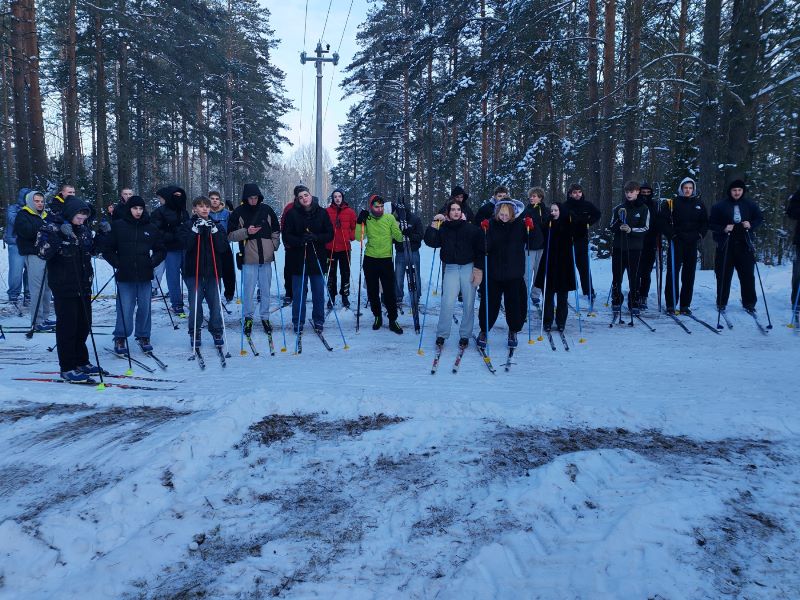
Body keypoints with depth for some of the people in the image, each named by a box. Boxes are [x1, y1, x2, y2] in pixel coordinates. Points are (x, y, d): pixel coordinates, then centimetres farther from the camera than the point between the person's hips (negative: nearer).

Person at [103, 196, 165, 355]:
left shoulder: (151, 228, 8)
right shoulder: (118, 226, 1)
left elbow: (161, 250, 16)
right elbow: (107, 250, 5)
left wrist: (153, 261, 0)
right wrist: (117, 263, -5)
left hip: (145, 276, 2)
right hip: (125, 276, -2)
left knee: (145, 308, 7)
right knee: (125, 309, -3)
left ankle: (143, 337, 22)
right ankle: (120, 338, 11)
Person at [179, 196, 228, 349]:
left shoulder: (216, 226, 8)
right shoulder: (187, 225, 2)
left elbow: (222, 247, -3)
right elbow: (186, 245, -13)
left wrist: (214, 231, -13)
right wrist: (196, 230, -19)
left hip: (213, 271, 2)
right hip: (194, 271, -2)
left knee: (215, 303, 2)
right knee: (195, 304, -1)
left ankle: (217, 332, 17)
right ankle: (195, 334, 13)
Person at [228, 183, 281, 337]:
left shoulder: (266, 210, 6)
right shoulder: (239, 212, -1)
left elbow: (276, 230, 17)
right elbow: (230, 235, 0)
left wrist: (274, 246, 5)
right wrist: (246, 232, -14)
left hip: (266, 258, 2)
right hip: (248, 258, -2)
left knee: (266, 290, 9)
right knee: (248, 290, 0)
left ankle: (265, 317, 21)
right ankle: (248, 318, 15)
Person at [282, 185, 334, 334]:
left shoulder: (322, 213, 1)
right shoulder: (292, 214, -2)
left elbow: (330, 234, 1)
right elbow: (286, 237, -4)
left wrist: (316, 237, -17)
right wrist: (300, 240, -21)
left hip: (317, 259, 1)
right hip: (298, 259, -1)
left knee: (319, 292, 9)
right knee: (298, 293, 6)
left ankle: (318, 322, 23)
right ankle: (298, 323, 18)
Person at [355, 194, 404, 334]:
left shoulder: (390, 218, -1)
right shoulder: (366, 219, 1)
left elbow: (399, 237, -4)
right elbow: (359, 238, -8)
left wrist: (401, 229, -19)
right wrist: (360, 222, -16)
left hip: (386, 259, -1)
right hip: (370, 260, 2)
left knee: (390, 292, -2)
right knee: (372, 291, 11)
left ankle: (393, 320, 8)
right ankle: (377, 317, 27)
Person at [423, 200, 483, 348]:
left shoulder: (471, 229, 2)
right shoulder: (443, 229, 6)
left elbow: (480, 250, 1)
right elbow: (430, 242, -5)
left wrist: (478, 269, -6)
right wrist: (434, 224, -10)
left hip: (469, 267, 0)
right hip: (451, 268, 0)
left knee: (469, 304, 3)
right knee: (448, 302, -11)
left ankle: (465, 335, 16)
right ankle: (442, 334, 2)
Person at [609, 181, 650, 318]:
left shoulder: (643, 209, 5)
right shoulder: (618, 208, 10)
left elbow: (645, 229, -3)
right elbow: (611, 228, 7)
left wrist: (631, 230, -19)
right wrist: (619, 221, -12)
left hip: (635, 248, -2)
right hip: (618, 247, 2)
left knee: (634, 278, -1)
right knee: (617, 277, 3)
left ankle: (634, 305, 8)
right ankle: (616, 303, 14)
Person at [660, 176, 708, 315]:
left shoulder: (699, 204, 12)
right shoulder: (671, 203, 1)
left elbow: (705, 222, 17)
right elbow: (663, 220, -2)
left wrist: (700, 235, 2)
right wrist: (671, 234, -10)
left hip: (692, 243, 4)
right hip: (676, 242, -4)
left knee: (689, 275, 5)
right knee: (673, 273, -7)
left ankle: (685, 305, 11)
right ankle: (671, 304, -3)